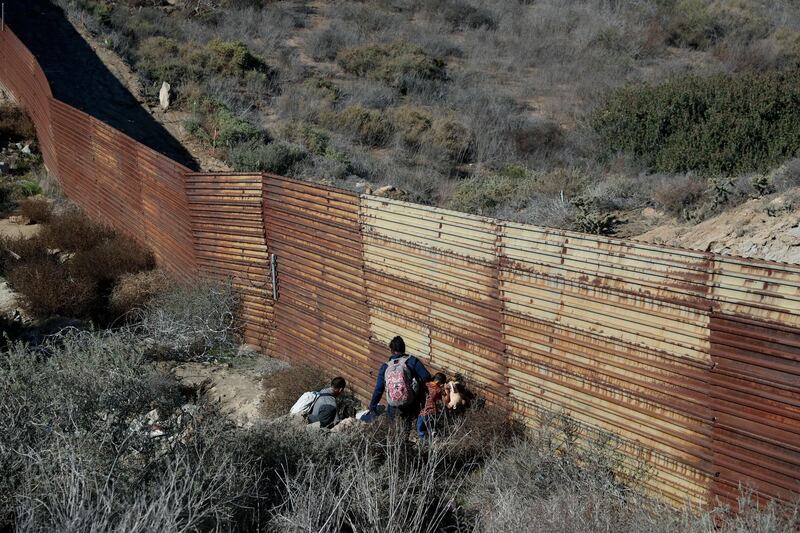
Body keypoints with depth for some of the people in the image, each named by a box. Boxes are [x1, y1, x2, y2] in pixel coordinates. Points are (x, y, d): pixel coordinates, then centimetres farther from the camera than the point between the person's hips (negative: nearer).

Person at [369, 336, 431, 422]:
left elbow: (378, 389, 7)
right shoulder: (412, 361, -3)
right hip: (411, 404, -5)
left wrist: (372, 406, 18)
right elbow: (426, 377, -10)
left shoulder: (385, 367, 6)